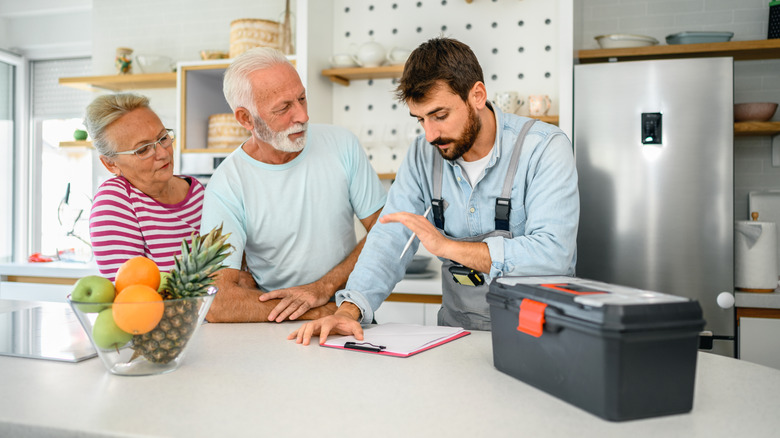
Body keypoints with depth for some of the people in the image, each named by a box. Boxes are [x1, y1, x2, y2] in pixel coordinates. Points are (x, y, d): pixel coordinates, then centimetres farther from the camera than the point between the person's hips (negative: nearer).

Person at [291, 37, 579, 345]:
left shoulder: (545, 148, -12)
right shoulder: (423, 155, 2)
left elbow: (553, 254, -22)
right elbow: (390, 240, -2)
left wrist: (446, 246, -25)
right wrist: (349, 310, -18)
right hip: (457, 329, 4)